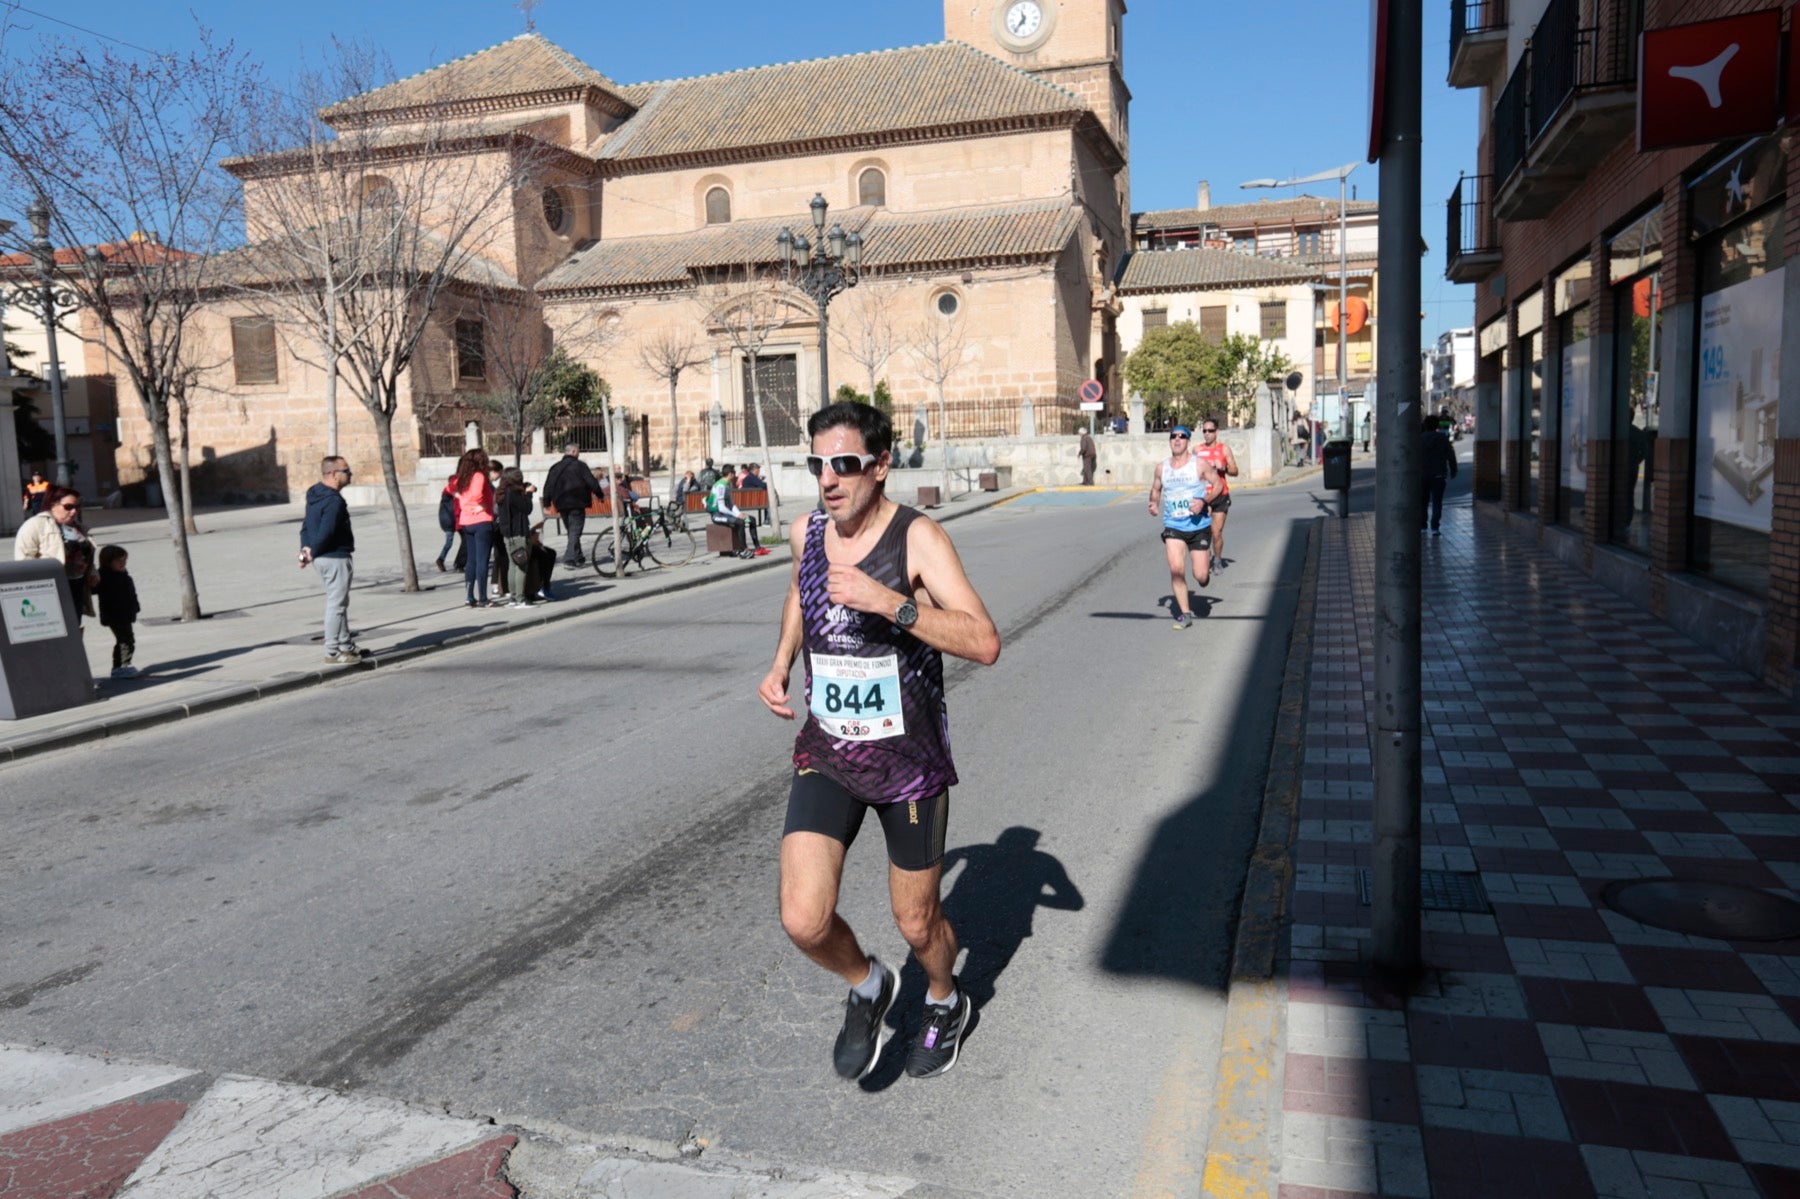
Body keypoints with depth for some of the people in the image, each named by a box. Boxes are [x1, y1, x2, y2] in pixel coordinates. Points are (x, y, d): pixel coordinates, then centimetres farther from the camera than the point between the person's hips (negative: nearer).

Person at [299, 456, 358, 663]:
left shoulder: (314, 494, 11)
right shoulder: (334, 501, -20)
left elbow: (307, 525, 12)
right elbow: (325, 533, -24)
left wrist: (306, 549, 2)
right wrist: (312, 553, -11)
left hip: (322, 558, 10)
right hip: (335, 558, -10)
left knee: (339, 602, 19)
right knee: (336, 605, -2)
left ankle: (345, 645, 28)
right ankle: (332, 652, 3)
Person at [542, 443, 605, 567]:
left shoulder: (555, 467, 11)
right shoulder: (579, 465, -6)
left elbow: (548, 486, 11)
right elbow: (592, 482, -9)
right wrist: (600, 495, 4)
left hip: (561, 504, 6)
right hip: (576, 503, -6)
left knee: (571, 531, 18)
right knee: (575, 532, -5)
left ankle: (578, 557, 25)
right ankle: (569, 559, -14)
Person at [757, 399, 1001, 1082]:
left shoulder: (917, 537, -16)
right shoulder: (806, 532, 0)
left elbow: (984, 643, -26)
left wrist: (890, 603, -35)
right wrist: (779, 666, 9)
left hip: (909, 761, -3)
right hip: (824, 753, 4)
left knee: (917, 924, 13)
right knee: (803, 923, -10)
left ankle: (945, 1002, 48)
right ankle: (867, 987, 25)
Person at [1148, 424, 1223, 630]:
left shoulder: (1200, 464, -5)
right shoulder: (1161, 468, 4)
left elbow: (1217, 484, 0)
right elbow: (1155, 489, 18)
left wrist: (1204, 501, -16)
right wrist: (1154, 503, -3)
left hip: (1199, 526, -2)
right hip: (1173, 527, 2)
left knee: (1201, 576, -2)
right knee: (1176, 569, -16)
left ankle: (1208, 562, 38)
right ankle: (1185, 613, 0)